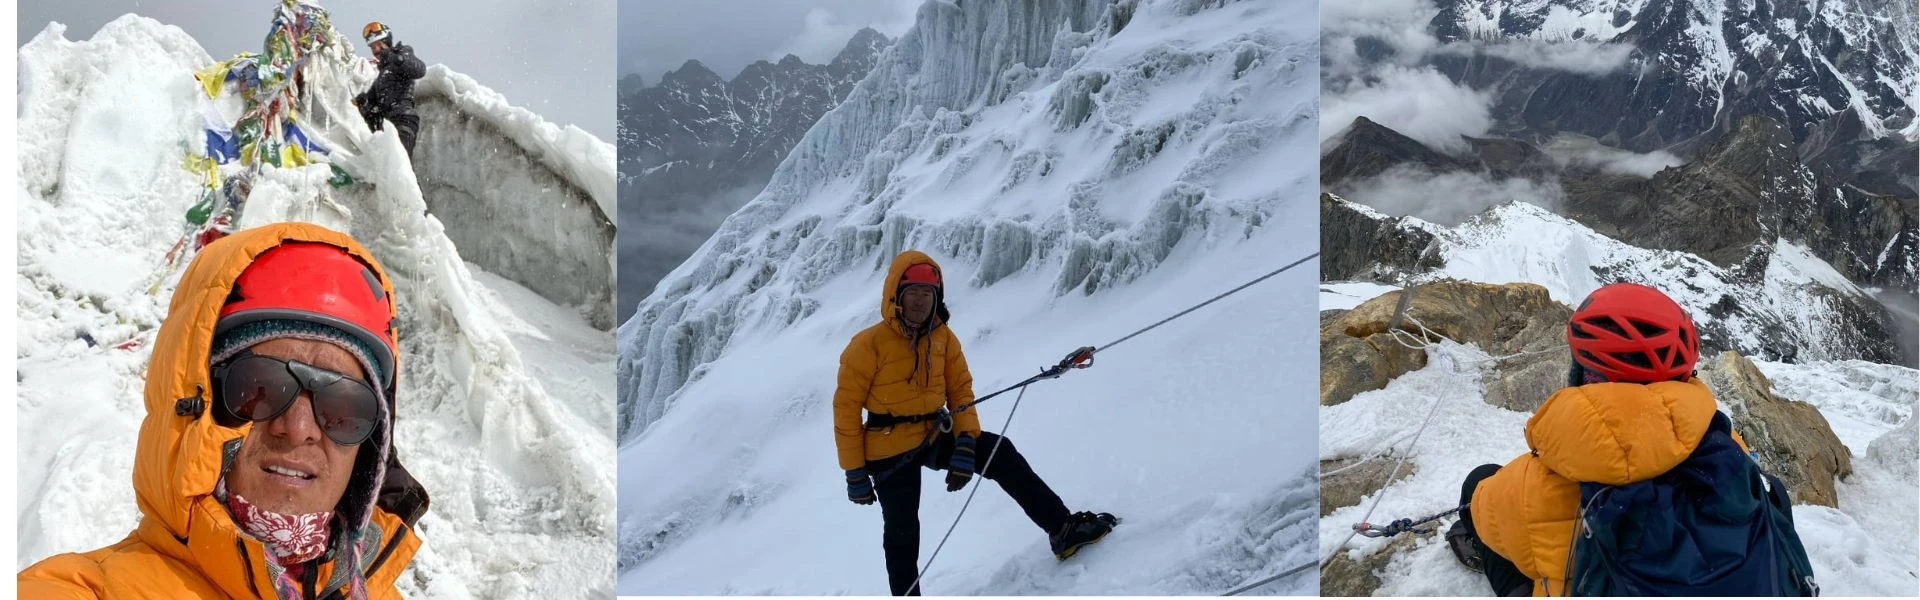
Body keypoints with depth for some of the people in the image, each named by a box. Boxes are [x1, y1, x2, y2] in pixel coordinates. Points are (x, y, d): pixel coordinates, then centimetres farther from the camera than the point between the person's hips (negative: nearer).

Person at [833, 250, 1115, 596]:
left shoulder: (944, 338, -1)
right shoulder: (868, 346, -16)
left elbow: (961, 392, 2)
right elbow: (846, 409, -12)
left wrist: (965, 444, -12)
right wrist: (855, 473, -12)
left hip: (936, 437, 4)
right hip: (890, 451, -4)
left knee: (1000, 455, -11)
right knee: (902, 534, 4)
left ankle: (1062, 529, -6)